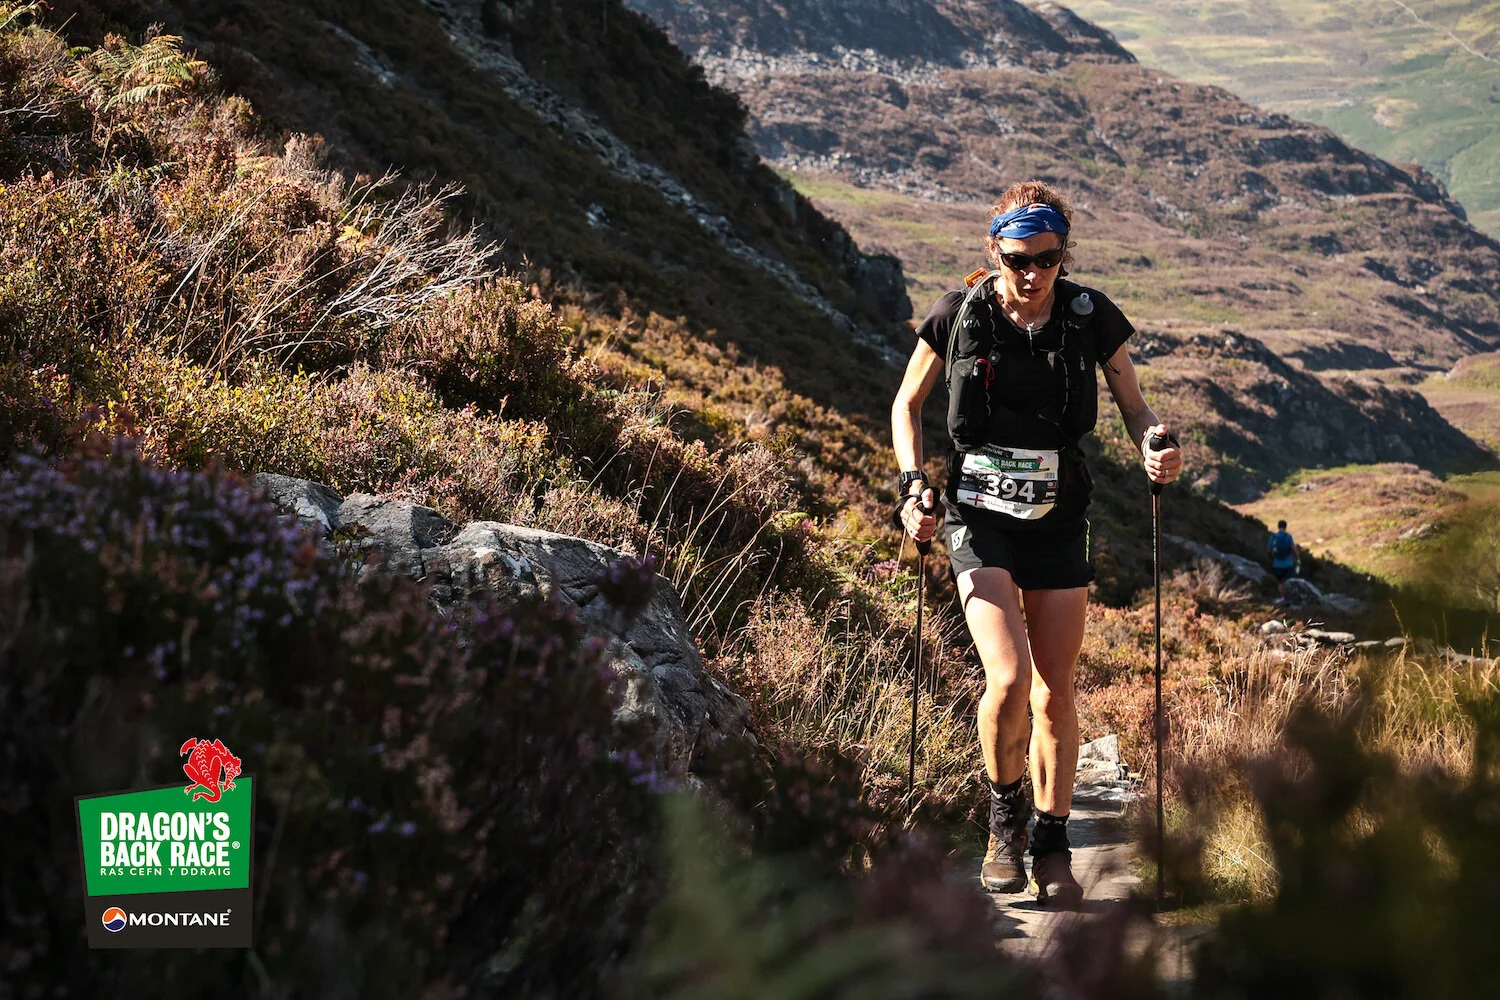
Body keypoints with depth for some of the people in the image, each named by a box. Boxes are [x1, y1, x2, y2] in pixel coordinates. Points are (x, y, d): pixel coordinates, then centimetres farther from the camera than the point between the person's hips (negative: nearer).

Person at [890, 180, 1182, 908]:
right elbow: (907, 404, 6)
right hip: (978, 517, -2)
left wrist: (1154, 446, -16)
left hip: (1059, 520, 2)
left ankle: (1052, 848, 22)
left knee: (1055, 691, 6)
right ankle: (1005, 818, 9)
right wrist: (913, 486, -8)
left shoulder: (1091, 317, -5)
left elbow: (1133, 405, 6)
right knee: (1009, 677, -18)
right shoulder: (960, 316, -8)